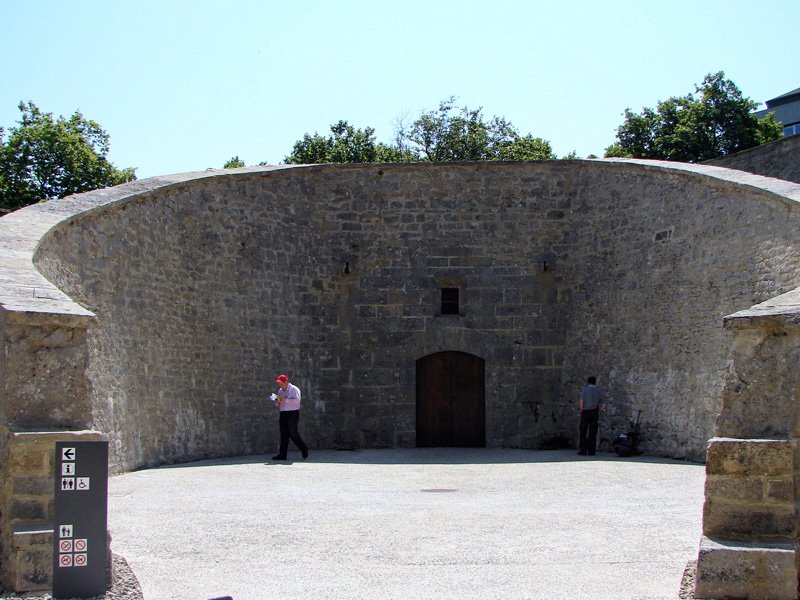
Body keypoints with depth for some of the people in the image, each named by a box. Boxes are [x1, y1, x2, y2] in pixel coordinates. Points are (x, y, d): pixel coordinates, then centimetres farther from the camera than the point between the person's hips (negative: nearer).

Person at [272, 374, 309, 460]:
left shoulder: (294, 389, -6)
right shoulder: (280, 391, 17)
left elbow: (296, 400, -20)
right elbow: (279, 404, 22)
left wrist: (284, 400, -23)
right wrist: (277, 402, -2)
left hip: (293, 414, -7)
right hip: (283, 414, 7)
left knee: (293, 433, -9)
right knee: (284, 435, 2)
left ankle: (304, 449, 10)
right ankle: (282, 454, 1)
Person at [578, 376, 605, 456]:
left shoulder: (584, 390, -4)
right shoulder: (599, 391, 6)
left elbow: (581, 402, -13)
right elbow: (603, 405, 3)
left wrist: (581, 410, 1)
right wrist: (599, 411, 14)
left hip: (585, 413, -3)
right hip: (594, 413, 3)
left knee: (582, 432, 3)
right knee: (593, 433, 6)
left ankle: (583, 451, -1)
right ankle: (591, 451, 4)